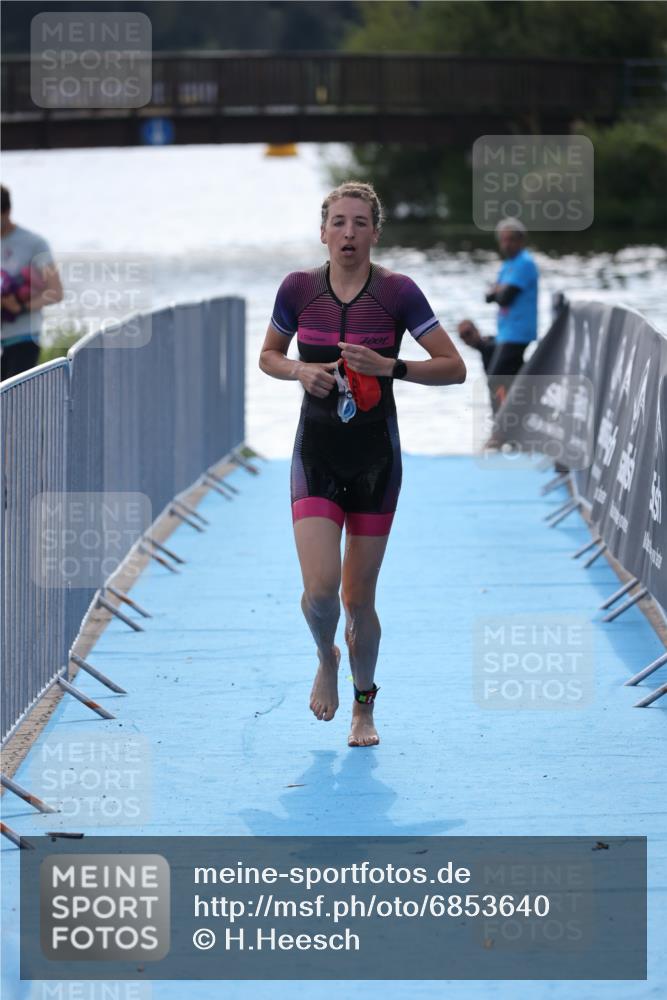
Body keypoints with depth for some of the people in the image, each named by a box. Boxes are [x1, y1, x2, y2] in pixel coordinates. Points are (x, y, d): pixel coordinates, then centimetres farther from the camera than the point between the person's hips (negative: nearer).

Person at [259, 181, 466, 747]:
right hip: (316, 456, 1)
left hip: (377, 459, -1)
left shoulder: (397, 292, -8)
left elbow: (455, 367, -7)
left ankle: (365, 708, 28)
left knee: (359, 599, 5)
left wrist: (390, 367, -20)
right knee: (320, 588, -15)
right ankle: (326, 658, 20)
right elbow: (268, 356, 14)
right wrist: (300, 370, -8)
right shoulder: (298, 289, -2)